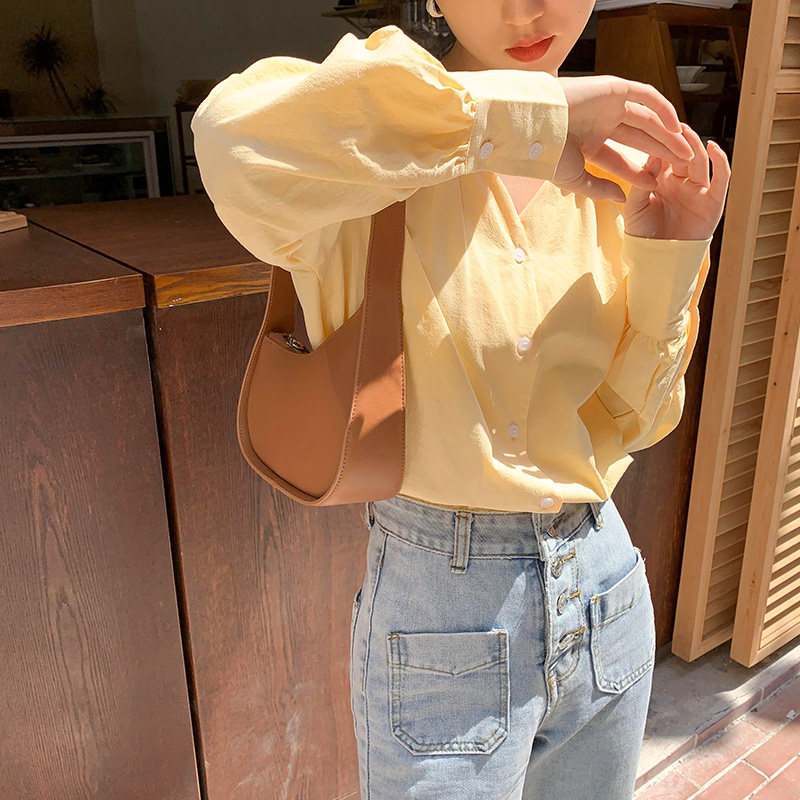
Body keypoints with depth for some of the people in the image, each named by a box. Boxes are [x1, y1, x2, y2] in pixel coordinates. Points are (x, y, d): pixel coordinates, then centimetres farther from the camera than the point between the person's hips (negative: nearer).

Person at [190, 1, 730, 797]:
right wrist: (521, 116, -30)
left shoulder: (613, 164, 1)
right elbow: (235, 142, -38)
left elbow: (626, 420, 3)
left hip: (604, 585, 6)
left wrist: (668, 261, -12)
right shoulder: (384, 152, -13)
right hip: (441, 610, -5)